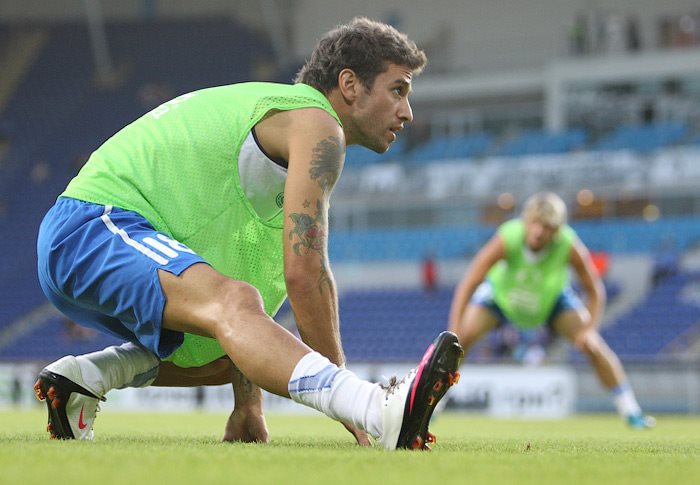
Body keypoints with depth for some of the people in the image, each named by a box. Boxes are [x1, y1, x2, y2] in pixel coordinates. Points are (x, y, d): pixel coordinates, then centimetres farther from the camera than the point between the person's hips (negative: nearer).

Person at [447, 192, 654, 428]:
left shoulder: (570, 247, -36)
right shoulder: (507, 239, -41)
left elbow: (595, 290, -20)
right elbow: (467, 286, -39)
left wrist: (590, 330, -34)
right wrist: (453, 334, -46)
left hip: (551, 297, 1)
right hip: (501, 293, -1)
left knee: (593, 345, -12)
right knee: (462, 338, -17)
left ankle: (631, 411, 4)